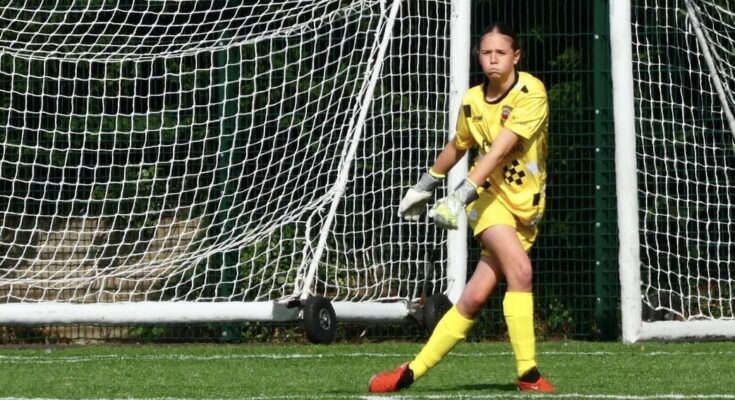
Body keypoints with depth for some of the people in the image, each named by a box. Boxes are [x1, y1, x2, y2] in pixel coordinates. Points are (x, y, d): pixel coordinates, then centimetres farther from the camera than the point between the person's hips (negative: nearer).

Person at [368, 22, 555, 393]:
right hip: (490, 196, 1)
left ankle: (412, 372, 3)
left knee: (475, 297, -6)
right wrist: (425, 186, 30)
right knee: (520, 268, -26)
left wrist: (461, 196, -29)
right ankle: (528, 373, -22)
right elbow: (457, 146, 23)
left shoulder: (531, 92, -13)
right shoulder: (472, 101, 2)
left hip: (525, 207, -1)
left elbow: (499, 150, -22)